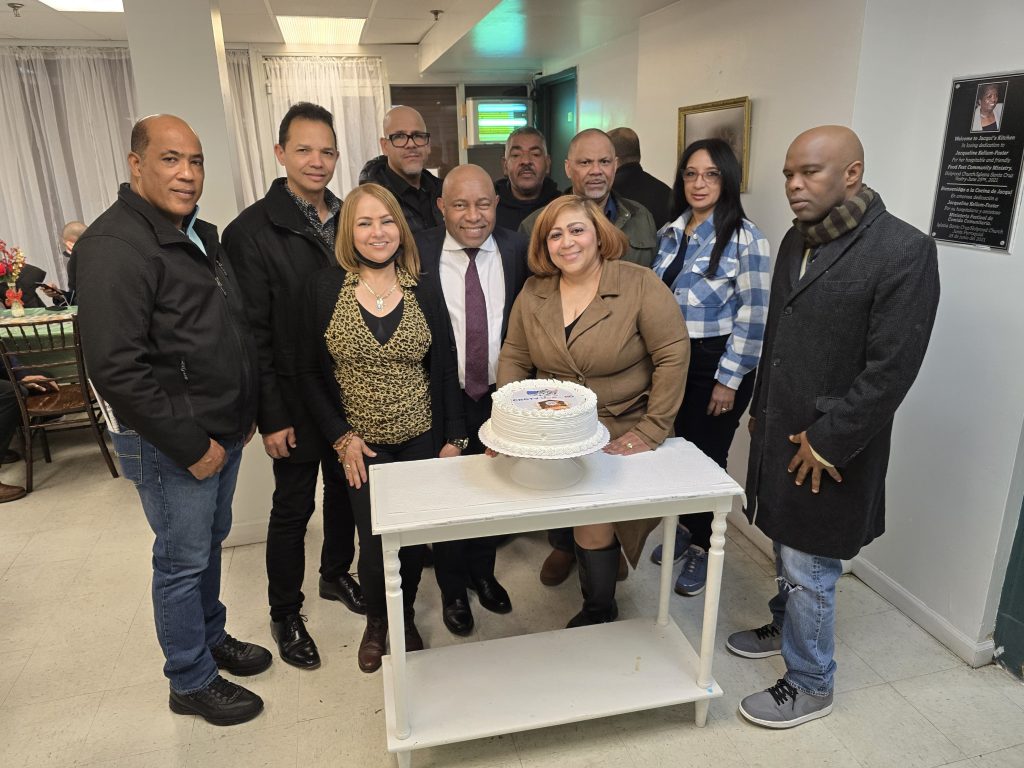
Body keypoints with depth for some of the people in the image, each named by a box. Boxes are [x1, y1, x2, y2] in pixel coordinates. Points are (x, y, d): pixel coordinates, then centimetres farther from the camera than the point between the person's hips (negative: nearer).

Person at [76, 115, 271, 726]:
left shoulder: (202, 235, 9)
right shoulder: (114, 246, -19)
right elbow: (115, 368, -25)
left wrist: (245, 415, 12)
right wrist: (190, 446, -20)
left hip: (225, 431, 8)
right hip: (172, 445, -8)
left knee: (210, 544, 22)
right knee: (183, 560, 8)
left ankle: (212, 637, 43)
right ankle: (192, 682, 27)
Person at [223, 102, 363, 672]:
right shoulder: (253, 231, -12)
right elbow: (253, 333, -14)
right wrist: (271, 416, -15)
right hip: (296, 400, -5)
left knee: (344, 489, 20)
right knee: (293, 507, 9)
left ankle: (337, 575, 44)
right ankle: (285, 614, 29)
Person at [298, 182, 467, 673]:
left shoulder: (424, 293, -1)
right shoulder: (324, 288, -5)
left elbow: (445, 370, 2)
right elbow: (311, 373, -2)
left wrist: (453, 439, -1)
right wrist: (342, 437, -8)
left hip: (421, 439, 2)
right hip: (360, 444, -1)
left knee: (414, 539, 9)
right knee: (374, 542, 1)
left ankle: (405, 618, 38)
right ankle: (375, 623, 33)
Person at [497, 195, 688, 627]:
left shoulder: (639, 285, -12)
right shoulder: (534, 293, 2)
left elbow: (673, 356, -13)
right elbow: (513, 359, 7)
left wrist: (651, 431, -14)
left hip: (621, 439, -3)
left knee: (596, 525, -6)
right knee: (586, 523, 6)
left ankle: (599, 613, 21)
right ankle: (597, 609, 34)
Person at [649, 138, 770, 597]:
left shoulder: (744, 238, -12)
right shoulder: (670, 232, 7)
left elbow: (752, 317, -14)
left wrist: (729, 380, -14)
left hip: (717, 365, -5)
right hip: (671, 358, 5)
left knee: (707, 455, 4)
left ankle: (702, 547, 25)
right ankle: (684, 528, 35)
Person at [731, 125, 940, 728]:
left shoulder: (905, 251, -16)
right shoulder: (797, 239, 7)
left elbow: (892, 369, -19)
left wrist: (828, 443, -16)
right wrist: (761, 410, 14)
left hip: (830, 448, -6)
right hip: (781, 433, 7)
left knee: (808, 569, 5)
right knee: (787, 547, 22)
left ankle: (811, 685, 26)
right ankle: (785, 627, 45)